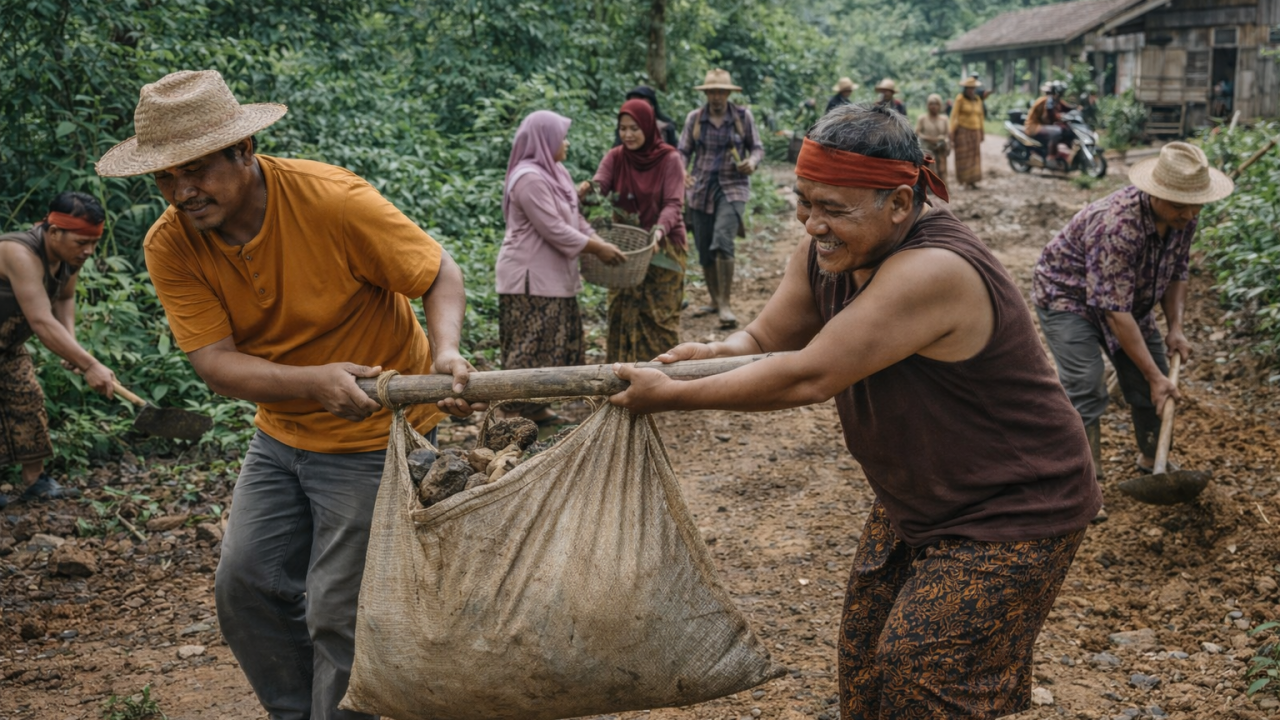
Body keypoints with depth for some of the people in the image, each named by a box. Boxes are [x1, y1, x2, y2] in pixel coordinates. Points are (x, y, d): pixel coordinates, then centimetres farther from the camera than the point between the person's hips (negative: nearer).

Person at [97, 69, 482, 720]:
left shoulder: (333, 200, -25)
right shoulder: (169, 246, -12)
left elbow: (441, 274, -17)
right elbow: (214, 363, -19)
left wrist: (445, 350, -38)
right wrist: (316, 382, -37)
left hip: (375, 433, -5)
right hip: (281, 436, 6)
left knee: (338, 612, -3)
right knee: (243, 584, 9)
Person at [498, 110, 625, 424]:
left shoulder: (553, 172, 11)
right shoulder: (530, 178, -20)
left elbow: (572, 217, 17)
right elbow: (554, 229, -22)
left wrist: (598, 241, 6)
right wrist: (596, 249, -16)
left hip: (552, 274, 10)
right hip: (530, 276, -10)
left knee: (554, 342, 13)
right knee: (531, 343, -5)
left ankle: (535, 407, 21)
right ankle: (517, 411, 2)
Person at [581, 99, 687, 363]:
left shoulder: (669, 159, -7)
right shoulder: (615, 158, 2)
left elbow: (674, 203, -14)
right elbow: (599, 186, -13)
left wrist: (659, 230, -34)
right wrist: (586, 190, -37)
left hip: (663, 248, -3)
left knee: (659, 316, -1)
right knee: (623, 315, 3)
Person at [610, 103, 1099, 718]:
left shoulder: (931, 271, -34)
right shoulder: (828, 251, -6)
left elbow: (809, 377, -34)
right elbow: (767, 338, 1)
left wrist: (673, 396, -27)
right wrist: (713, 354, -23)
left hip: (1009, 514, -8)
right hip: (915, 502, 8)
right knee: (864, 655, 13)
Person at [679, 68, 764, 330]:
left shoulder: (743, 116, 0)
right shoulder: (694, 118, 3)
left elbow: (757, 148, 8)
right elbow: (683, 151, 4)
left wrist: (753, 161, -15)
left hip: (732, 187, -3)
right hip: (701, 189, 3)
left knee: (722, 242, -23)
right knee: (704, 251, 9)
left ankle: (725, 304, -15)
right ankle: (714, 301, 28)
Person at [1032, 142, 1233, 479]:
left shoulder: (1183, 217, -15)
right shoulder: (1118, 226, -39)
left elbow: (1175, 274, 3)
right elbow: (1115, 311, -36)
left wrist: (1175, 328, -11)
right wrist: (1154, 376, -32)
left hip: (1129, 296, 7)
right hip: (1069, 295, -7)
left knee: (1153, 386, 7)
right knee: (1087, 391, -20)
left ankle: (1152, 461, 30)